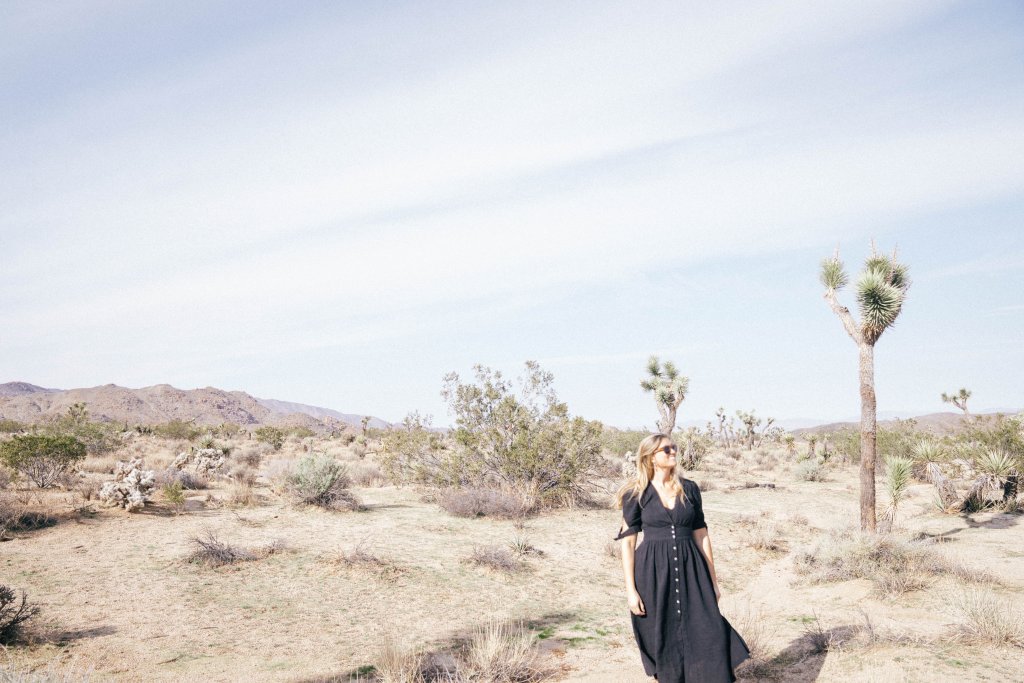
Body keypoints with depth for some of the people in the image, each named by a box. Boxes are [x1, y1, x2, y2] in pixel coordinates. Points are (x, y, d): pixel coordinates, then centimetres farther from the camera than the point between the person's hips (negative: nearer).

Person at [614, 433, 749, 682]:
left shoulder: (689, 489, 5)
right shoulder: (637, 494, -4)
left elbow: (701, 535, 10)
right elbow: (627, 542, -5)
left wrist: (713, 580, 9)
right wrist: (631, 590, -10)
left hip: (690, 571, 2)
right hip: (654, 574, -2)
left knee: (707, 637, -3)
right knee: (661, 641, 7)